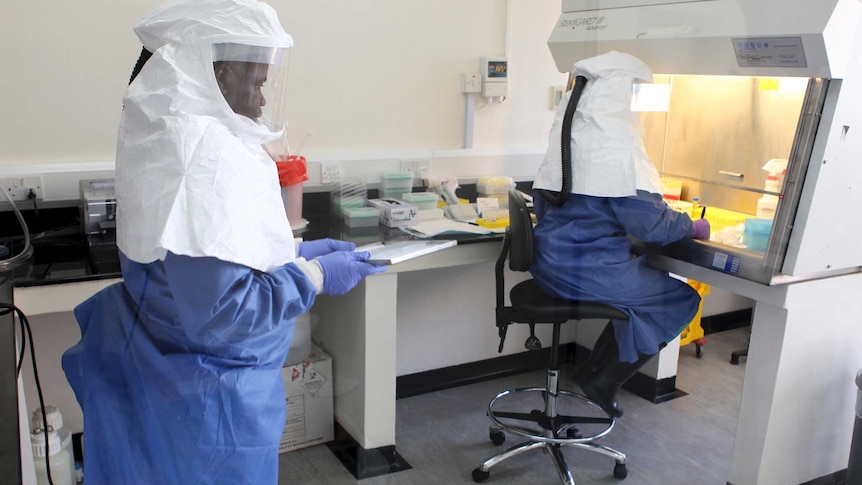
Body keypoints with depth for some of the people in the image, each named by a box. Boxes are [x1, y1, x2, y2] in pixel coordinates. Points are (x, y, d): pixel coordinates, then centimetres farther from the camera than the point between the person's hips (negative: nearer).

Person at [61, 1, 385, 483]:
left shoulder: (168, 132, 3)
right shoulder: (209, 153, -26)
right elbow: (216, 313, -28)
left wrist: (293, 252, 9)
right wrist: (314, 276, -16)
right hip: (207, 404, -9)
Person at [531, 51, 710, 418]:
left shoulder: (566, 131, 9)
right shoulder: (617, 143, -17)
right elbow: (648, 222, -18)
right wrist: (693, 227, 1)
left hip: (550, 264, 9)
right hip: (588, 273, -9)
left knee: (646, 287, 25)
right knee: (681, 299, 9)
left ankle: (594, 370, 25)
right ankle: (603, 382, 12)